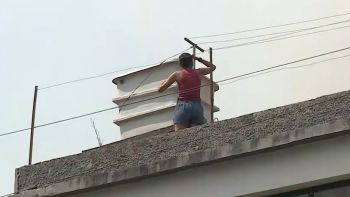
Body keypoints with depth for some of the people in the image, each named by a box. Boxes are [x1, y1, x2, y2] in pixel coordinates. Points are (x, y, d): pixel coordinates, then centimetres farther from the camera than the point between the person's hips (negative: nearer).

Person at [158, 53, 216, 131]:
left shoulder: (177, 74, 8)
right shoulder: (198, 72, 15)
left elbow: (160, 89, 12)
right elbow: (213, 67, 35)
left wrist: (165, 81, 31)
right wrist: (198, 59, 34)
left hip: (183, 106, -2)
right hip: (197, 107, 2)